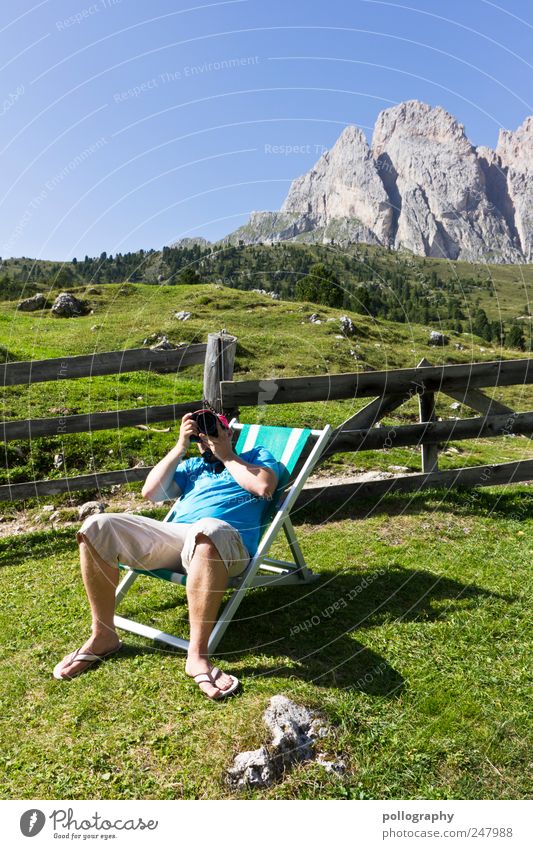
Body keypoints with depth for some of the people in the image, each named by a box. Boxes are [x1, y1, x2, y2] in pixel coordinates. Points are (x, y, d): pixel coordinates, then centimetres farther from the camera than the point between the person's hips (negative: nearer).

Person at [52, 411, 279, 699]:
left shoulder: (257, 456, 21)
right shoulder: (193, 465, 33)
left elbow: (264, 486, -2)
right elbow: (150, 492, 19)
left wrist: (226, 455, 7)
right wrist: (180, 447, 15)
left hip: (228, 544, -5)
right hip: (175, 536, 6)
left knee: (209, 529, -44)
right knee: (97, 525, -13)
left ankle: (197, 654, -36)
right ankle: (103, 636, -5)